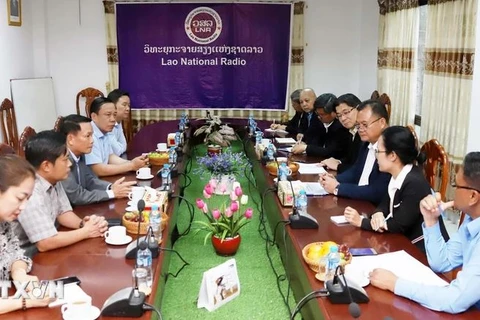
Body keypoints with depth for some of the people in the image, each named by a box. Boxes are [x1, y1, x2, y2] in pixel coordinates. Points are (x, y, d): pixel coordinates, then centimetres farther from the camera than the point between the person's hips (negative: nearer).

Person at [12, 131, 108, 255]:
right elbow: (45, 244, -31)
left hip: (44, 251, 8)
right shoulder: (30, 194, -29)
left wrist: (83, 223, -11)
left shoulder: (53, 180, 0)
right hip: (25, 257, -8)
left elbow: (63, 212, 9)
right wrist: (86, 231, -20)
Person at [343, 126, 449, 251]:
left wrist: (361, 221, -18)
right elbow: (386, 202, 10)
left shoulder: (414, 183, -25)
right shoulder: (397, 176, 2)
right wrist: (378, 214, -14)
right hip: (408, 243, 8)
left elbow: (400, 226, -22)